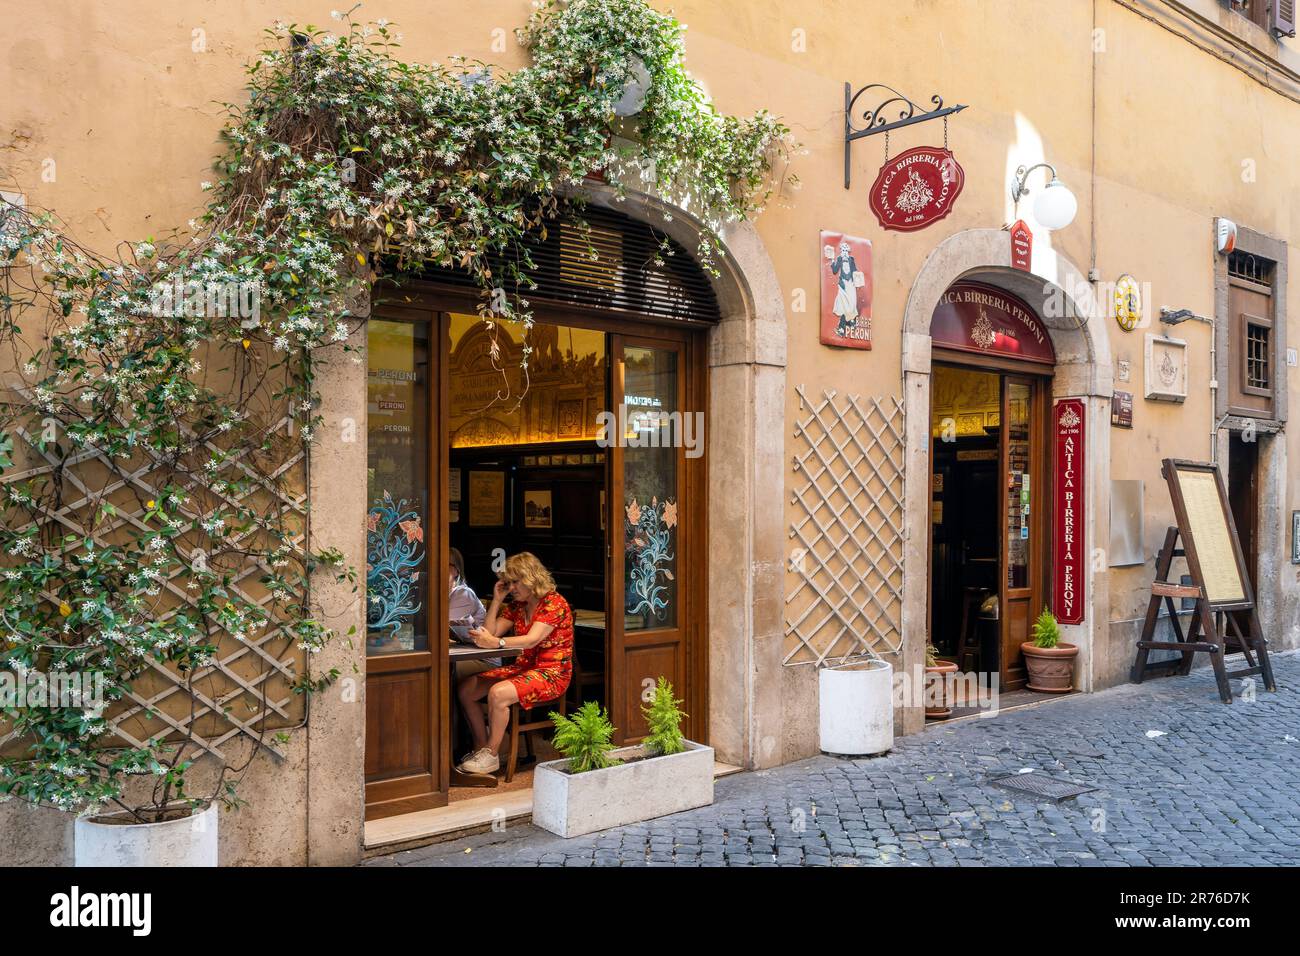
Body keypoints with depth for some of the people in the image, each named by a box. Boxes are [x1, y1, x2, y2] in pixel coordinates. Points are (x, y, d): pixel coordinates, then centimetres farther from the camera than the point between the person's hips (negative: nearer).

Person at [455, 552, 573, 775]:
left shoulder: (554, 603, -12)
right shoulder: (516, 606, 13)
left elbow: (532, 639, -26)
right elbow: (489, 633, 3)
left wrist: (496, 642, -40)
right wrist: (497, 600, -2)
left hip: (552, 673, -8)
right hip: (522, 668, 8)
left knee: (498, 693, -32)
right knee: (465, 688, -7)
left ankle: (491, 755, -15)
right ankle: (481, 748, 0)